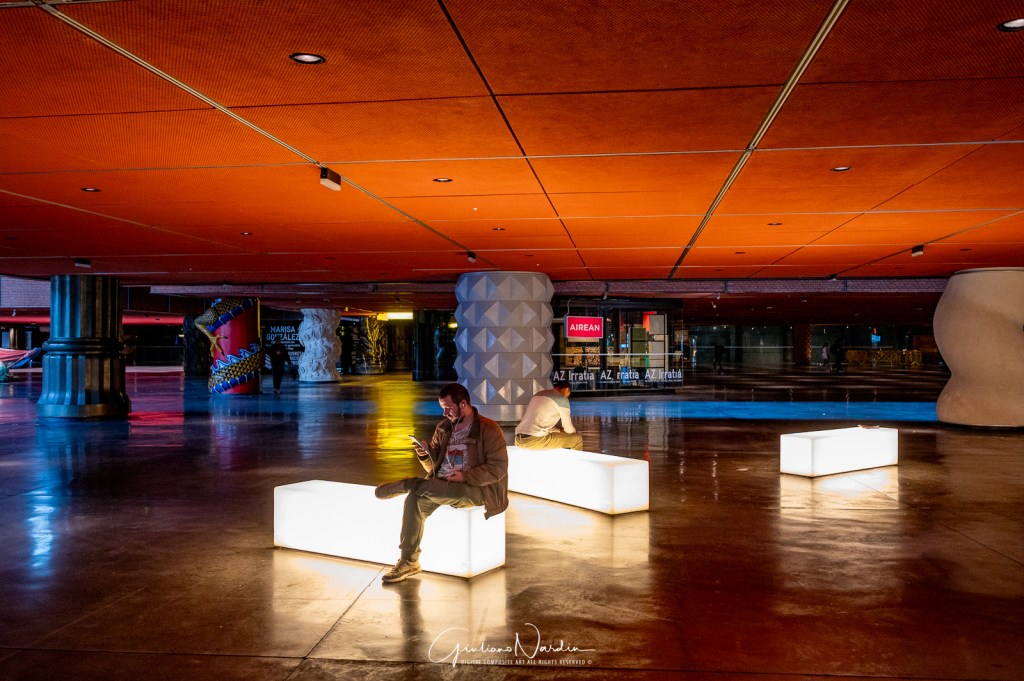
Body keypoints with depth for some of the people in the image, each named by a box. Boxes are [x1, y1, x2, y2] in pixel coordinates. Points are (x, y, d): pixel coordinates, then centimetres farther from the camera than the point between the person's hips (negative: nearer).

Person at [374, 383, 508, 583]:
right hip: (441, 486, 6)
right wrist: (425, 455, -6)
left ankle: (407, 484, -5)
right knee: (415, 499, -24)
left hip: (474, 489, -6)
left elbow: (498, 468, -12)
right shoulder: (443, 428, 13)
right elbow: (433, 467, 17)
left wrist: (465, 476, -20)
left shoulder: (488, 429, -6)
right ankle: (409, 561, -17)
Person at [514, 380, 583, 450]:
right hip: (536, 440, -8)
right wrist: (575, 433, 30)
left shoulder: (539, 394, 23)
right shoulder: (562, 399, 2)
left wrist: (560, 431, 30)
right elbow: (568, 427, 8)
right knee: (577, 439, 6)